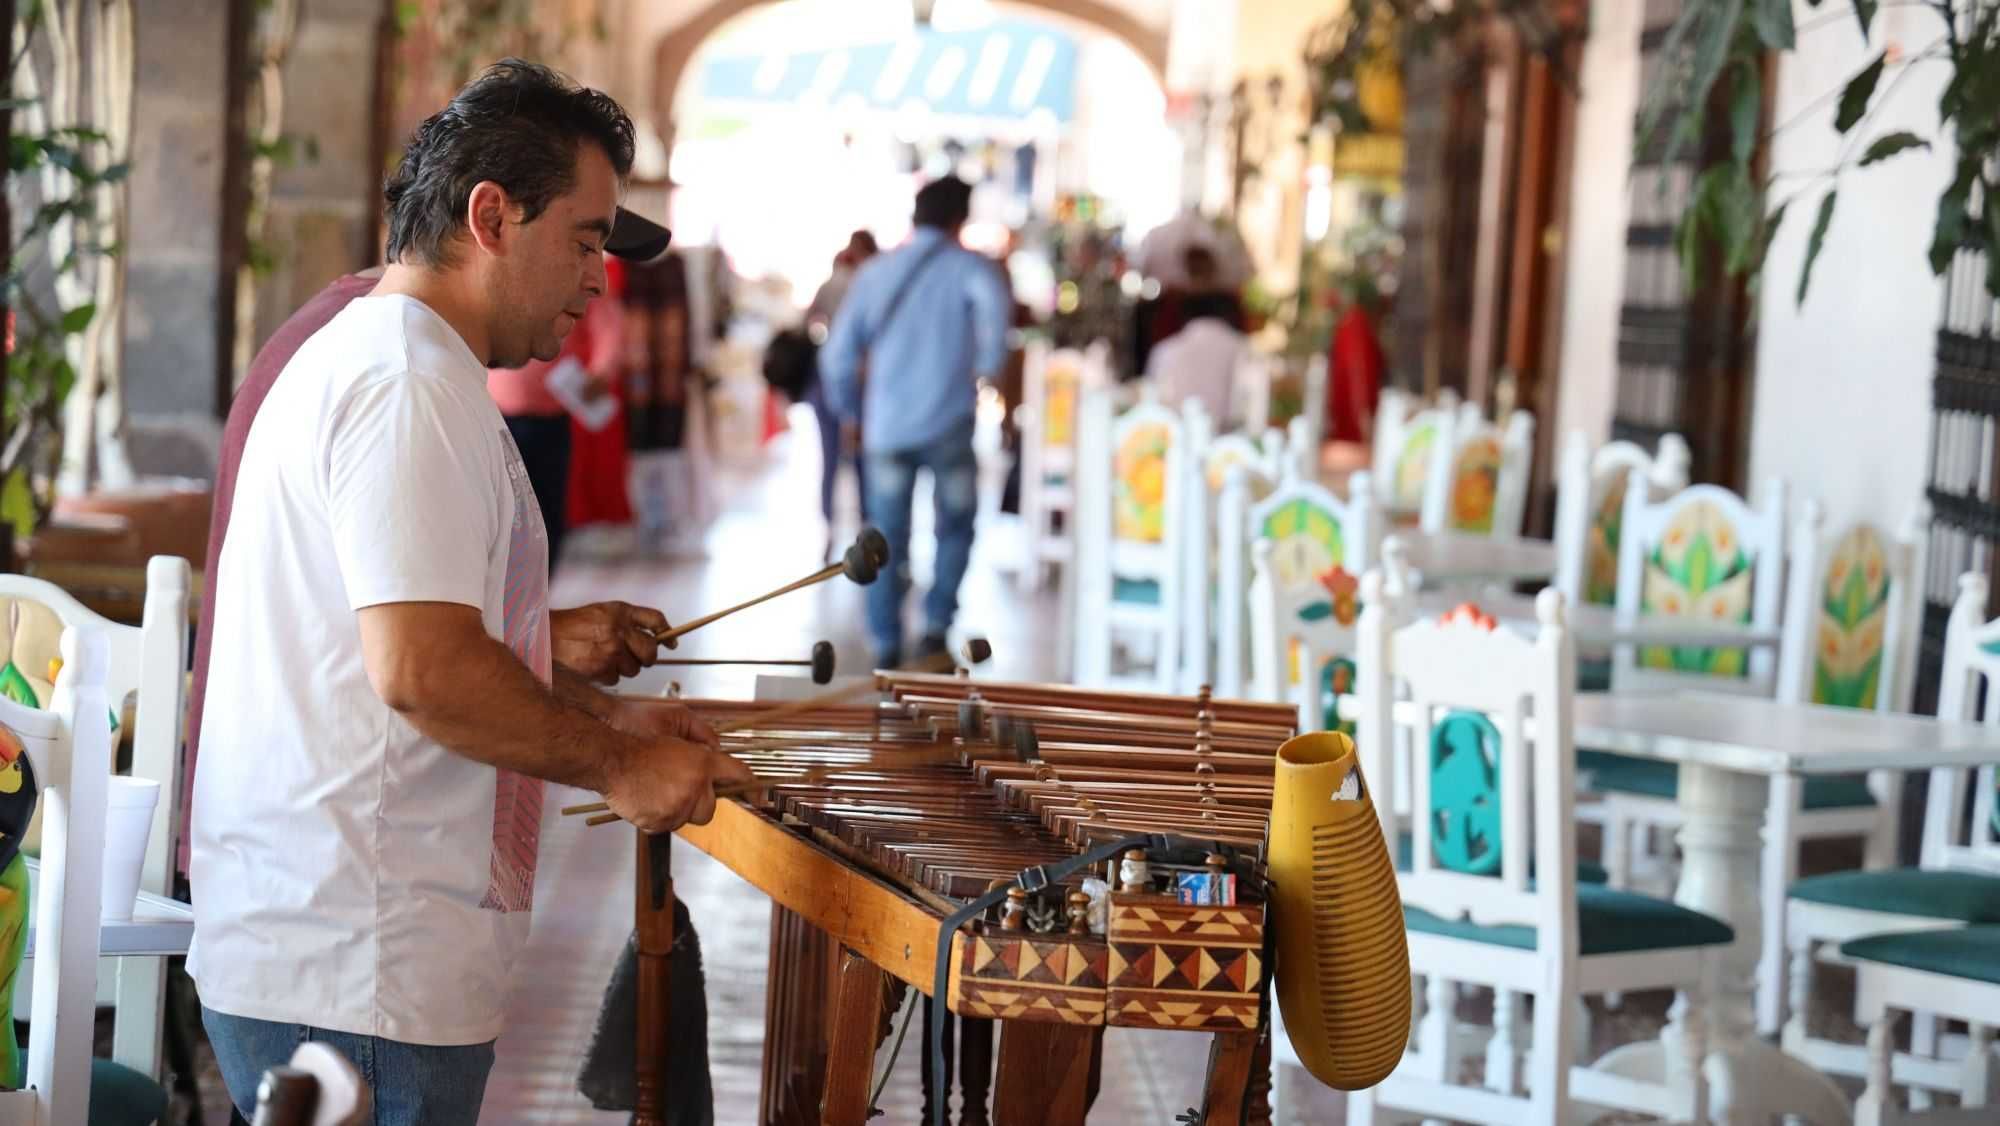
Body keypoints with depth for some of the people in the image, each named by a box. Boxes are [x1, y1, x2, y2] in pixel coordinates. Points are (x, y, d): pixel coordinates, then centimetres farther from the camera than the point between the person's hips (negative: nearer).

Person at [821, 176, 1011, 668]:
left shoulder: (875, 272, 12)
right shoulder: (967, 266, 0)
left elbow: (838, 353, 9)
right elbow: (994, 305, -24)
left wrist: (852, 410, 21)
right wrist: (987, 366, -10)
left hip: (886, 426, 3)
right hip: (947, 424, -3)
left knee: (886, 540, 8)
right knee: (954, 528, 12)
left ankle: (886, 646, 7)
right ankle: (936, 627, 1)